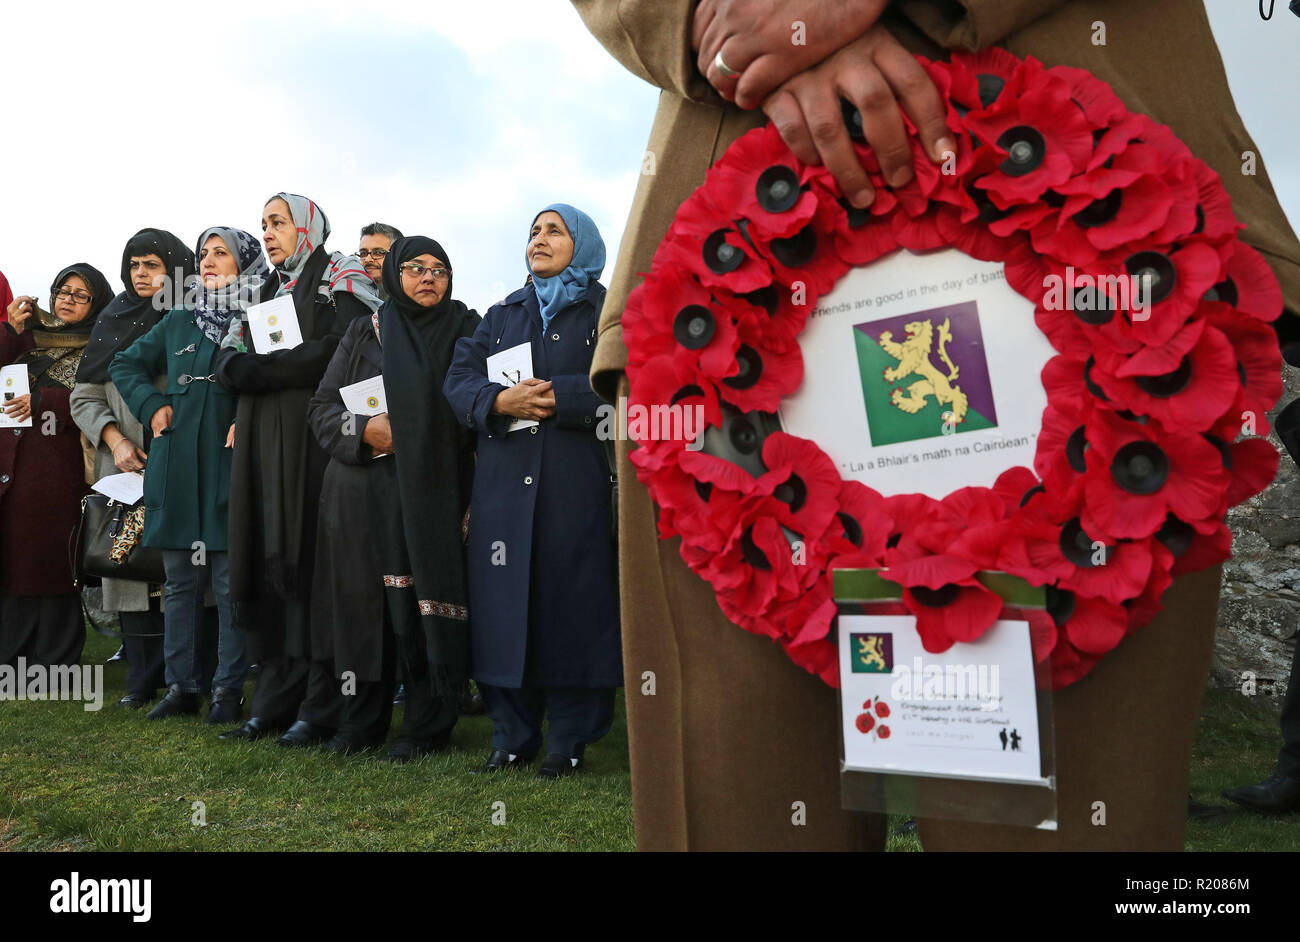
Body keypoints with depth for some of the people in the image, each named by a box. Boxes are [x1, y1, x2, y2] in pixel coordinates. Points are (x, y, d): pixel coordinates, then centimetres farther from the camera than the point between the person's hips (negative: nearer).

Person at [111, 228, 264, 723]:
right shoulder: (178, 322, 16)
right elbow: (124, 365, 24)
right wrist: (152, 406, 9)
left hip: (229, 468, -5)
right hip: (176, 468, 5)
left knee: (229, 583, -1)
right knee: (181, 581, 9)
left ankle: (229, 689, 7)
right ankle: (181, 686, 17)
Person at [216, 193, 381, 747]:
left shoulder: (340, 277, 2)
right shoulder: (265, 291, 23)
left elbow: (340, 351, -13)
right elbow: (228, 362, 15)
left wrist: (262, 369, -8)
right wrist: (242, 371, -8)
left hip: (316, 436, -6)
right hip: (262, 441, 7)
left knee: (312, 562, -7)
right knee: (269, 561, 4)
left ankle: (320, 709, -2)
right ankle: (274, 699, 11)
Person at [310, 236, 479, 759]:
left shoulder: (466, 331, 9)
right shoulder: (364, 332, 13)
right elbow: (323, 406, 10)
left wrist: (422, 437, -9)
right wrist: (364, 429, -8)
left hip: (432, 493, -2)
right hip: (362, 494, 2)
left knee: (425, 601, -5)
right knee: (364, 603, 4)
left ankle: (427, 726, 7)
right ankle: (362, 720, 18)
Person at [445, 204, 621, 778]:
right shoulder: (503, 315, 21)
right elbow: (459, 379, 9)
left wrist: (559, 398, -16)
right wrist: (501, 401, -10)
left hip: (576, 480, -4)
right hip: (504, 479, 4)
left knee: (571, 601, -3)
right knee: (504, 603, 3)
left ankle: (570, 741, 7)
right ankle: (512, 737, 14)